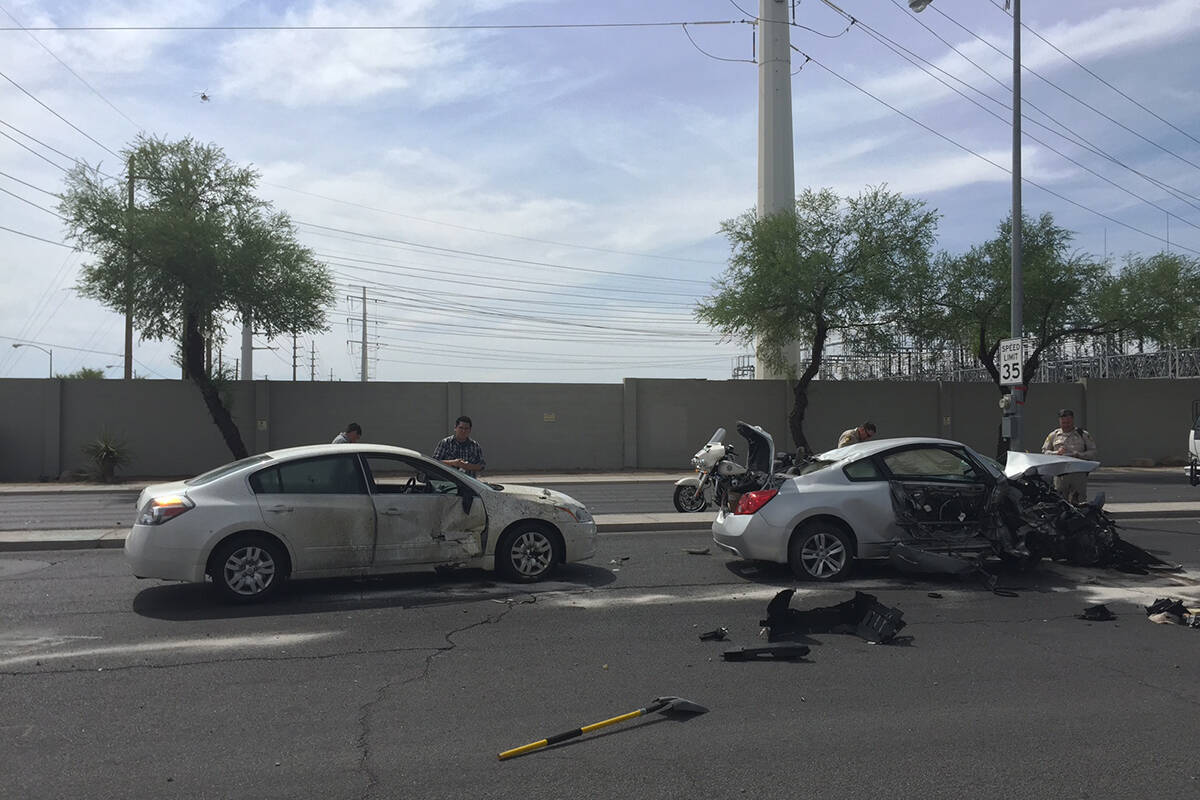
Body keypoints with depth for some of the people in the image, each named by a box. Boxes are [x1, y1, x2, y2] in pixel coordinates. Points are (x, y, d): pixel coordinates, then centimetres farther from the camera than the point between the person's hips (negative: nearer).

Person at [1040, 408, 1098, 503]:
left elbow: (1093, 452, 6)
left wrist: (1078, 455, -11)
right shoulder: (1053, 435, 12)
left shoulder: (1084, 435, 11)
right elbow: (1044, 452, 9)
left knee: (1078, 502, -2)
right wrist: (1056, 453, -9)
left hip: (1079, 473, 0)